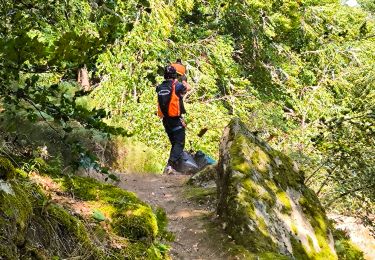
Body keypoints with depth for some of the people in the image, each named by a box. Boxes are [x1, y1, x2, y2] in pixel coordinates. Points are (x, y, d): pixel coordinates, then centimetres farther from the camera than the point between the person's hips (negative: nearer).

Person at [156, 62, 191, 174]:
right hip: (176, 120, -6)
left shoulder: (160, 87, 3)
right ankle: (170, 165, -19)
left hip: (165, 120, 7)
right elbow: (188, 88, 5)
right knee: (179, 143, -4)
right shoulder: (176, 85, -13)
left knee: (174, 143, 19)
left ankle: (172, 165, 20)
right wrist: (184, 80, 22)